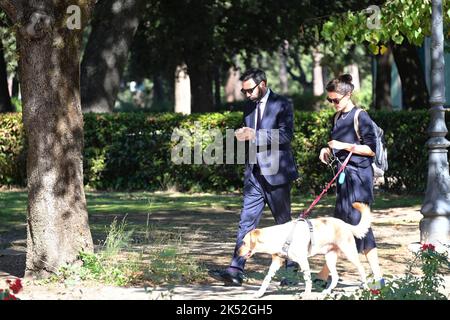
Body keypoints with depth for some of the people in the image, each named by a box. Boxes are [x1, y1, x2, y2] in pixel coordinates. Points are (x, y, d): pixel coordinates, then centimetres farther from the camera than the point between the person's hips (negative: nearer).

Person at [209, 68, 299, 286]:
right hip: (254, 174, 6)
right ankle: (236, 271, -9)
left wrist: (255, 135, -20)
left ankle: (292, 268, 20)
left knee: (284, 223, 5)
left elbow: (285, 136, -17)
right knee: (246, 222, -3)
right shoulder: (249, 107, 14)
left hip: (276, 174, -6)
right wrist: (242, 136, 0)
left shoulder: (281, 105, -7)